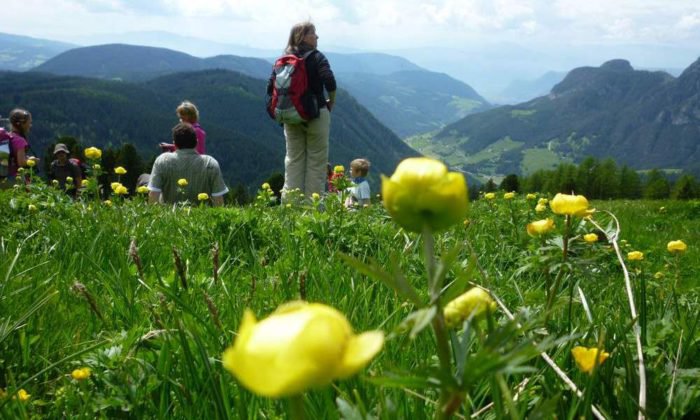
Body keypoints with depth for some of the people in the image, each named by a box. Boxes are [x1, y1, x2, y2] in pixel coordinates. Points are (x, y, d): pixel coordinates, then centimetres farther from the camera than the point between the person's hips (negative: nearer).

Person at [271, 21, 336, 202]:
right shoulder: (316, 57, -7)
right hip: (316, 115, -5)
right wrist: (331, 102, -4)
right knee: (316, 161, 3)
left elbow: (271, 88, 3)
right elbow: (330, 82, -20)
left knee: (293, 159, 11)